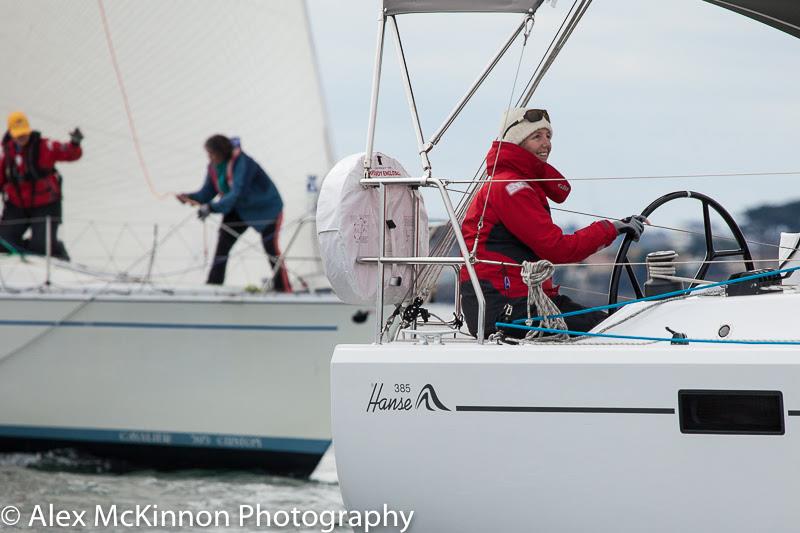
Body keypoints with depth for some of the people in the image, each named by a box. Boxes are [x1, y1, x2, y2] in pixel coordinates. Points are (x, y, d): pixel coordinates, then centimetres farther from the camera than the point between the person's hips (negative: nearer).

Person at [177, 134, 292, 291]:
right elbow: (207, 192, -6)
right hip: (240, 209, 7)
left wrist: (212, 207, -49)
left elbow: (237, 194, -40)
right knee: (223, 244, -7)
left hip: (267, 208, -7)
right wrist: (190, 197, -27)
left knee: (271, 248, -10)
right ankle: (213, 284, -7)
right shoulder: (214, 167, -8)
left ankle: (284, 290, -4)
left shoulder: (242, 163, -31)